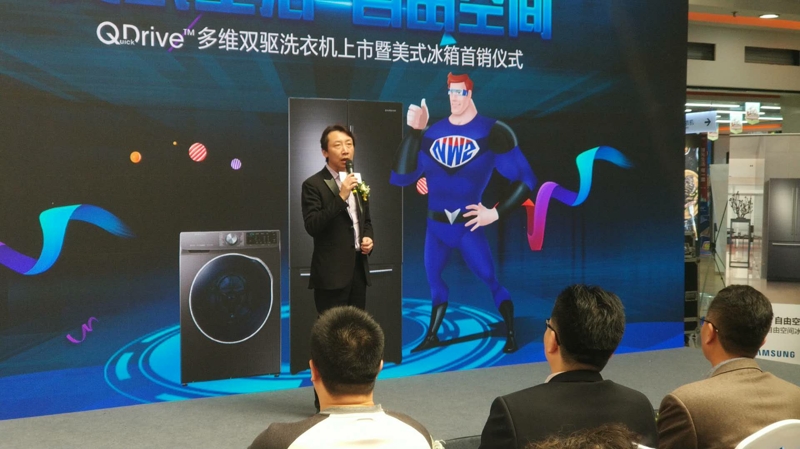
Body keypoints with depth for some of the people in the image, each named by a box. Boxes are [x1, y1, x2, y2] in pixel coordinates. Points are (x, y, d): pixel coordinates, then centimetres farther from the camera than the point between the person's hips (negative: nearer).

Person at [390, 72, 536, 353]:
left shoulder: (491, 133, -8)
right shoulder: (431, 133, 3)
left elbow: (526, 179, -6)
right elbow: (400, 177, -4)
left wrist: (497, 213, -14)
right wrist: (415, 131, -11)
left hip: (469, 226, -4)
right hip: (435, 227, 4)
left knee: (491, 281, -3)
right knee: (433, 279, 15)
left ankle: (511, 335, 14)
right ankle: (432, 336, 32)